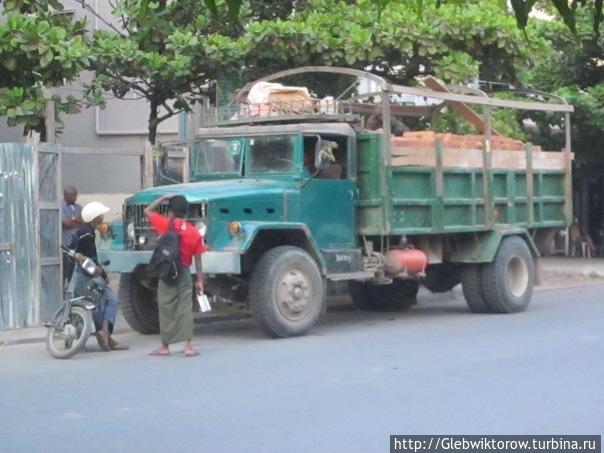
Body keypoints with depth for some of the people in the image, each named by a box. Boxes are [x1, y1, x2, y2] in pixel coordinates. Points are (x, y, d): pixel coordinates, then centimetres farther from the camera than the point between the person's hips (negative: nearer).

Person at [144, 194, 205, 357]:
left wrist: (163, 198, 7)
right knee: (185, 308, 4)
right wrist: (199, 280, 8)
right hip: (184, 273, 3)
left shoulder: (167, 225, -7)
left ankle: (165, 346, 12)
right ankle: (188, 346, -4)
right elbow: (197, 259, 3)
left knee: (166, 310, 5)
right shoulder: (194, 232, 1)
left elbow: (147, 211, 2)